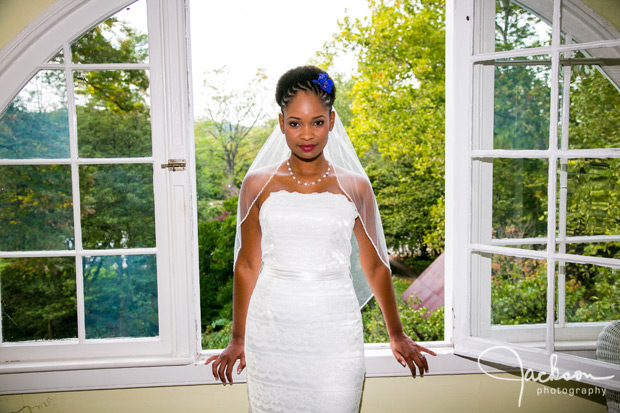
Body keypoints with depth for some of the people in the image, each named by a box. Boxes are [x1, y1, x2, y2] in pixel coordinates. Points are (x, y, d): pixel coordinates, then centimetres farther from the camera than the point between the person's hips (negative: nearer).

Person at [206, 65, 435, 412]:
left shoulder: (355, 187, 2)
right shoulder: (258, 184, 2)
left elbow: (375, 266, 10)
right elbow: (247, 265, 8)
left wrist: (397, 336, 16)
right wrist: (238, 339, 12)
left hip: (335, 331, 0)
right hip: (272, 329, 1)